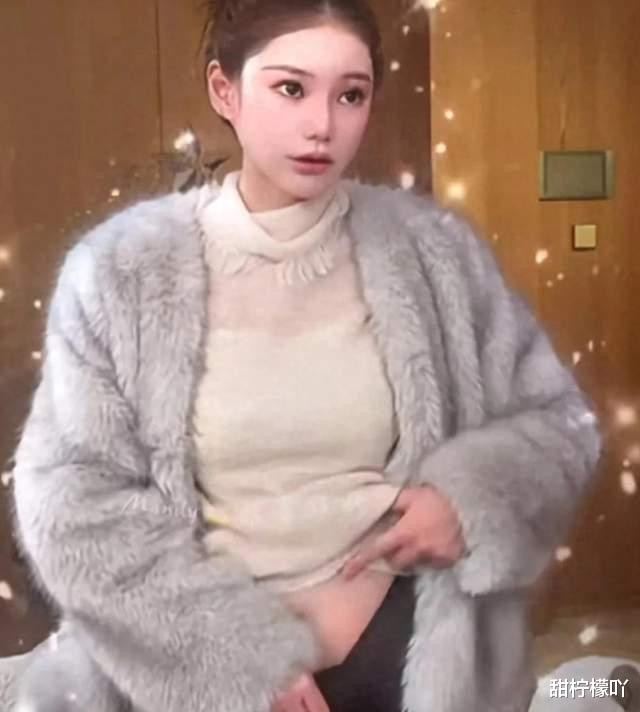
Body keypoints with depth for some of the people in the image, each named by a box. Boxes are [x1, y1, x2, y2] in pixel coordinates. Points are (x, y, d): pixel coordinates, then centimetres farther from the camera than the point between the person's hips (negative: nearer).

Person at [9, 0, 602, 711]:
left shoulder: (432, 248, -6)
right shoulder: (121, 268, -10)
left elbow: (560, 421, 3)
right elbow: (71, 503, -10)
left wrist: (471, 493, -17)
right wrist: (235, 650, -16)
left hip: (405, 641, 2)